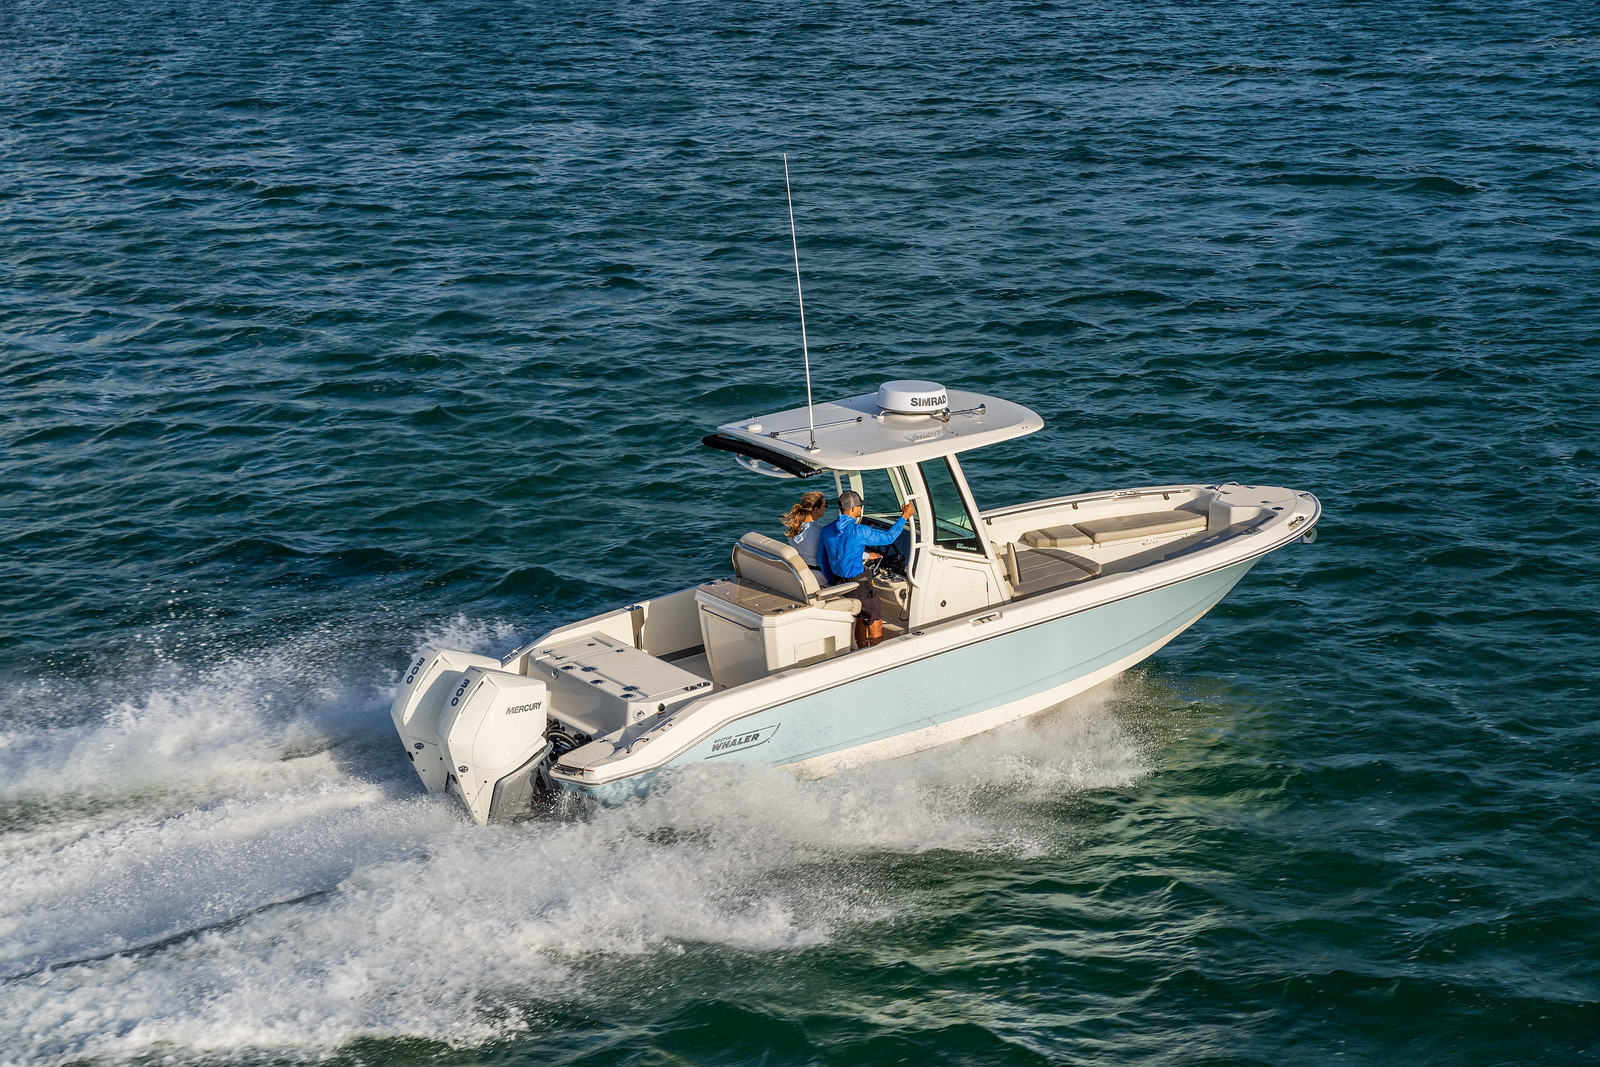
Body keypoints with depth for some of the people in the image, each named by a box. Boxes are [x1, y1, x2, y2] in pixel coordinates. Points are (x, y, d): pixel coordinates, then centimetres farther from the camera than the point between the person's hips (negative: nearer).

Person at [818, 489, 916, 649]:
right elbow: (888, 537, -12)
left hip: (840, 581, 8)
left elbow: (822, 559, 9)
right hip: (858, 584, -8)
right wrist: (904, 516, -1)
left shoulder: (826, 530, 0)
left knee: (860, 619, 24)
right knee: (875, 623, 6)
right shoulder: (859, 531, -21)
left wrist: (833, 582, 21)